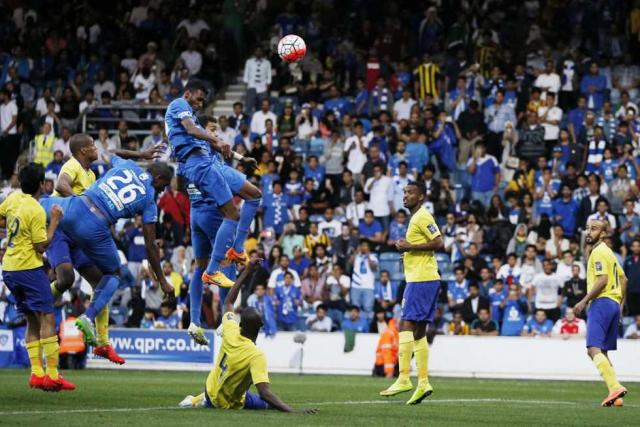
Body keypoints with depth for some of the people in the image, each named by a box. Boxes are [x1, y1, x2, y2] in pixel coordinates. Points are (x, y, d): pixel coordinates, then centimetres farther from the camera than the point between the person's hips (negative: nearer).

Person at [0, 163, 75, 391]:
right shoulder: (36, 211, -17)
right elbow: (41, 245, -15)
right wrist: (55, 221, -10)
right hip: (29, 269, -8)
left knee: (32, 321, 12)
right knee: (47, 319, -7)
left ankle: (36, 372, 7)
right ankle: (52, 374, -13)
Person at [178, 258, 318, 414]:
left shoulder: (231, 332, -20)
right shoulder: (256, 356, -37)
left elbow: (228, 302, 1)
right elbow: (264, 393, -43)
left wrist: (246, 272, 4)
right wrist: (294, 412, -49)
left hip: (210, 389, 6)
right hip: (228, 404, -6)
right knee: (269, 404, 19)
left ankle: (200, 400, 33)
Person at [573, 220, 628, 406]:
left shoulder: (599, 252, -8)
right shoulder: (608, 252, 22)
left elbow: (602, 280, -19)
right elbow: (623, 279, 27)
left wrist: (583, 302, -16)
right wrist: (620, 304, 28)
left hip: (601, 302, -10)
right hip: (614, 303, 10)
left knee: (594, 349, -19)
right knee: (602, 352, 12)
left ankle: (615, 387, -32)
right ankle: (615, 393, 5)